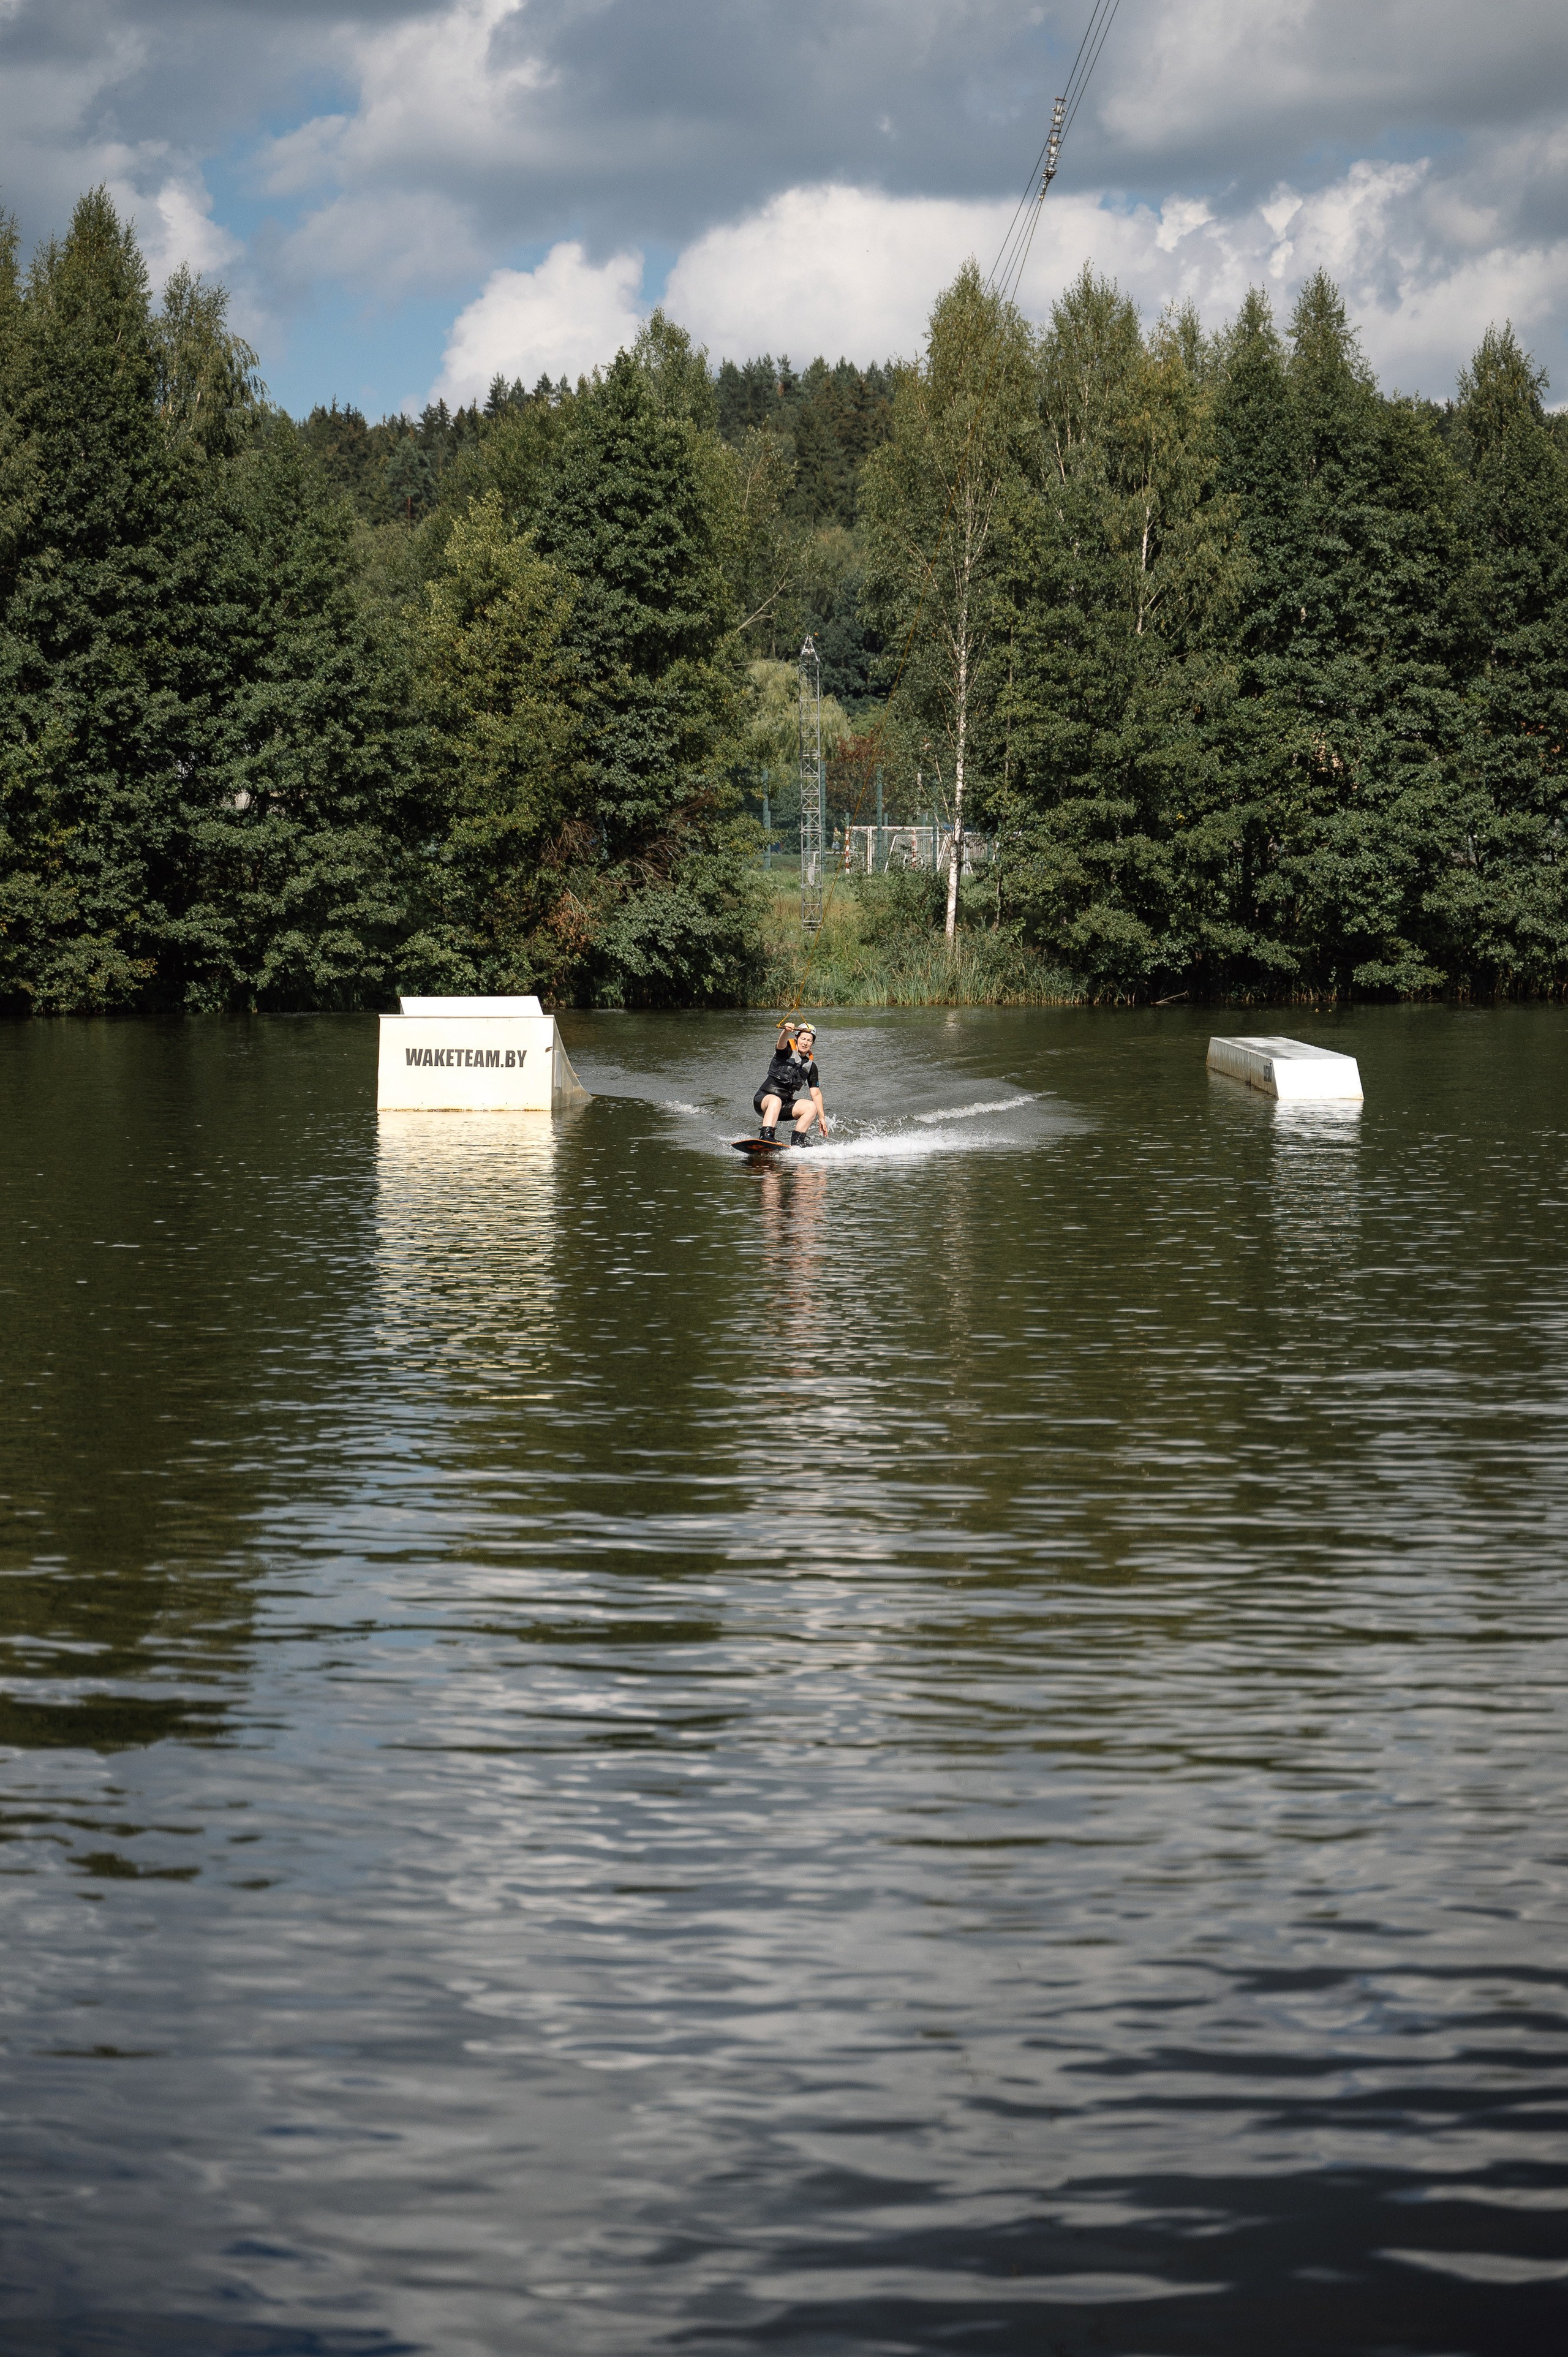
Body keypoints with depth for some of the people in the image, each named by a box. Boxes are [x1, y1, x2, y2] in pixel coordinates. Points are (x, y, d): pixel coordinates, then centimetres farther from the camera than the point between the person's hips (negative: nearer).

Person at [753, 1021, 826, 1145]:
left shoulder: (811, 1066, 10)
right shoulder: (787, 1051, -3)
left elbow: (816, 1094, 11)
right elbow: (782, 1043, -29)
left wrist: (822, 1118, 4)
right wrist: (787, 1031, -52)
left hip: (785, 1104, 5)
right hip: (764, 1099, -5)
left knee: (811, 1107, -16)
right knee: (776, 1101, -38)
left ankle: (796, 1143, -18)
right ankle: (766, 1137, -50)